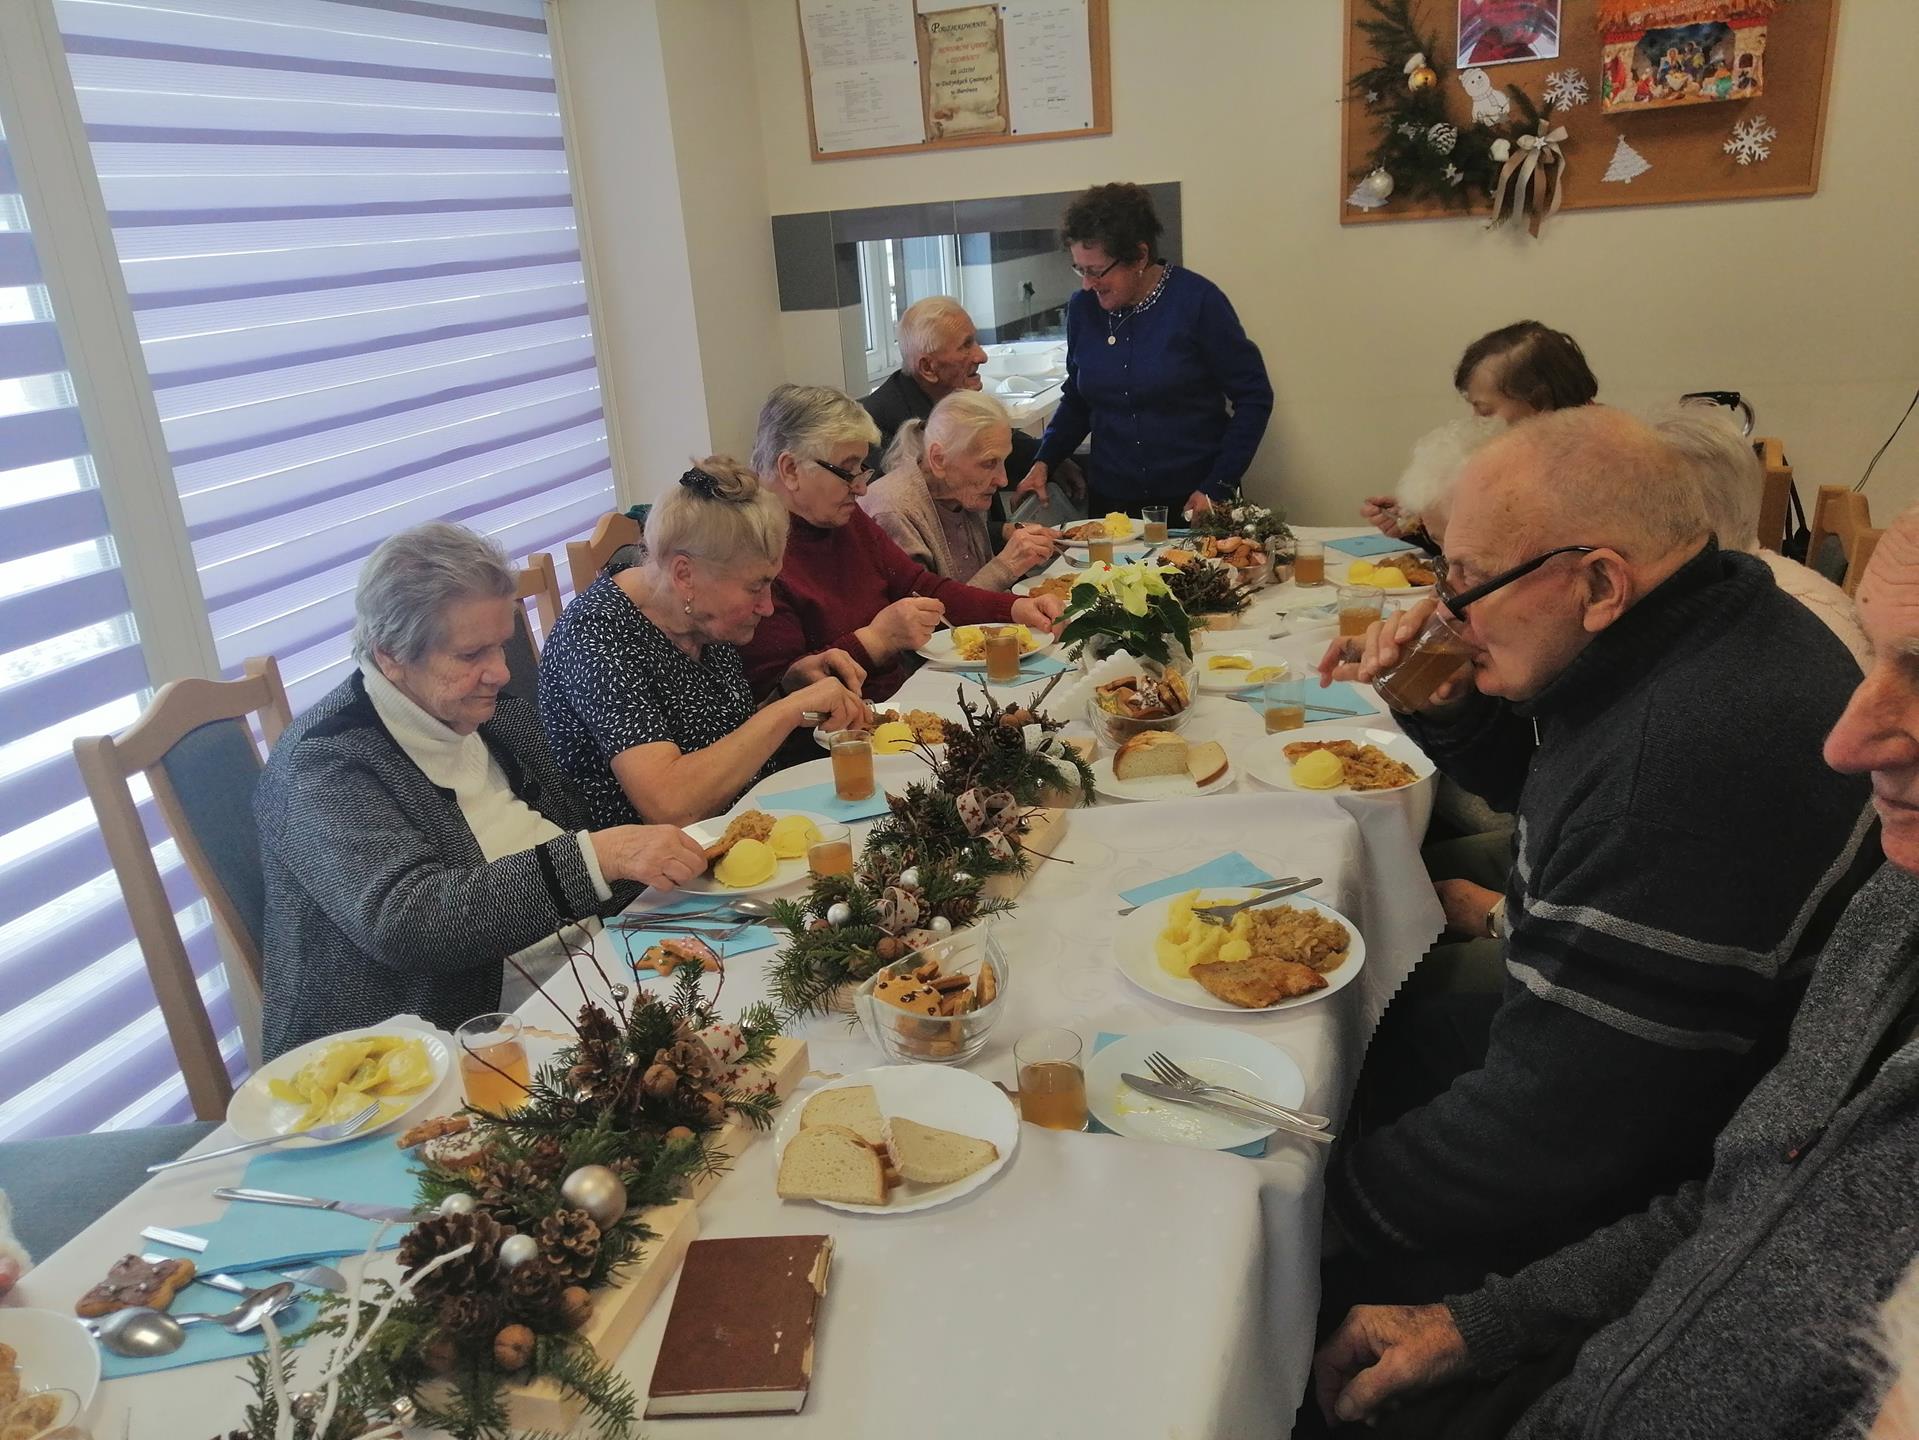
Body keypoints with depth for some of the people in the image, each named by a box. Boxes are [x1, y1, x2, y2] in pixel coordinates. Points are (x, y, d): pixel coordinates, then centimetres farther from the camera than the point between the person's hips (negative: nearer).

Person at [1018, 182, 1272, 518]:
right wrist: (1044, 462, -2)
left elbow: (1254, 398, -7)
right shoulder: (1082, 308, 2)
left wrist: (1217, 488, -13)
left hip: (1191, 503, -3)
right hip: (1110, 501, 4)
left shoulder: (1197, 300, -11)